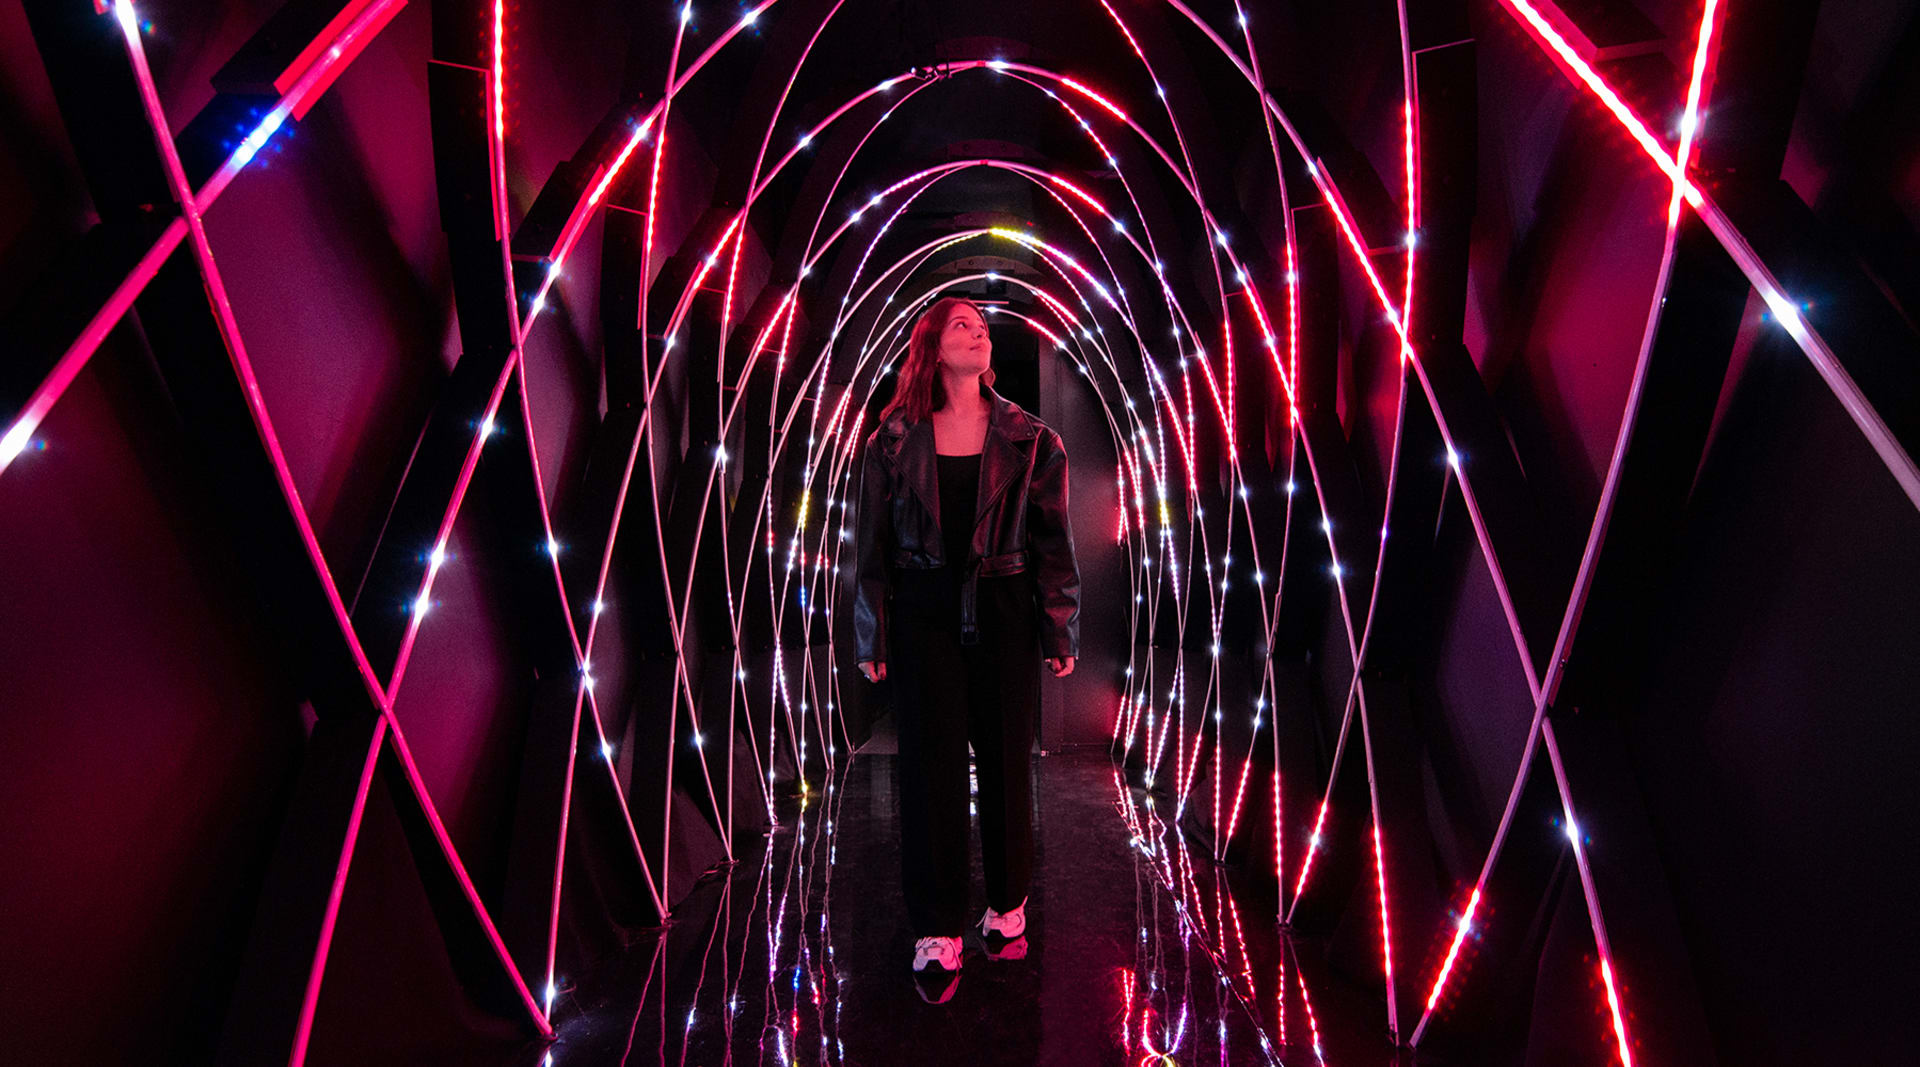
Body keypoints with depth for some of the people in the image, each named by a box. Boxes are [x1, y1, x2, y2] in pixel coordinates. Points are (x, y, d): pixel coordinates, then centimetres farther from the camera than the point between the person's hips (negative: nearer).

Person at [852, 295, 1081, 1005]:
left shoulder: (1029, 440, 4)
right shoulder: (894, 439, 3)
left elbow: (1053, 541, 4)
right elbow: (873, 544, 4)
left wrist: (1060, 631, 1)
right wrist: (871, 638, 3)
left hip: (1003, 609, 1)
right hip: (924, 612, 0)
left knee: (1006, 759, 9)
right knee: (931, 762, 3)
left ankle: (1006, 908, 30)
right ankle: (937, 932, 18)